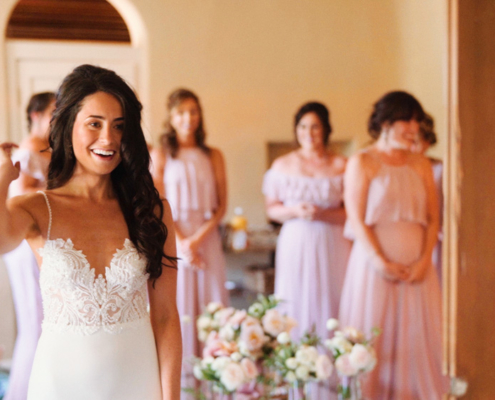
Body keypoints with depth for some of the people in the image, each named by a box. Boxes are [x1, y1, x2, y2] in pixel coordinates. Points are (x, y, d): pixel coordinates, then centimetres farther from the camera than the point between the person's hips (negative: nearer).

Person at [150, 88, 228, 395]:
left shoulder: (213, 156, 8)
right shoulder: (161, 155, 3)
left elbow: (221, 205, 4)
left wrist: (199, 238, -9)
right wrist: (181, 242, -12)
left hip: (207, 239, 2)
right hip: (173, 238, -2)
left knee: (210, 301, 1)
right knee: (177, 301, -2)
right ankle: (181, 374, 2)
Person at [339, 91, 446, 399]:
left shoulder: (422, 165, 11)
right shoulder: (362, 163, -1)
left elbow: (433, 219, 8)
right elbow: (357, 220, -7)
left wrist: (424, 261, -7)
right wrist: (382, 263, -15)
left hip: (417, 266, 4)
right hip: (375, 262, -4)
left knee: (416, 337, 4)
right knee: (374, 338, -1)